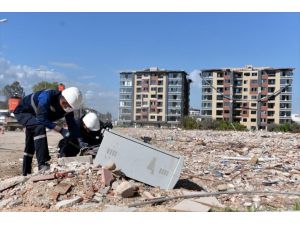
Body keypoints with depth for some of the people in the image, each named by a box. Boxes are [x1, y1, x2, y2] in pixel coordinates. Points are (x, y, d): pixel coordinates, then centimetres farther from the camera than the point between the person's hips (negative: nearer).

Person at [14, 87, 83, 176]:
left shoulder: (68, 106, -18)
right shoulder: (47, 96, -39)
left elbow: (72, 125, -13)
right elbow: (41, 119, -42)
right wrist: (61, 130, -44)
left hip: (34, 119, 8)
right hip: (22, 111, -8)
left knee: (31, 145, 13)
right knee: (40, 126, -34)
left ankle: (26, 173, 28)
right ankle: (42, 164, -34)